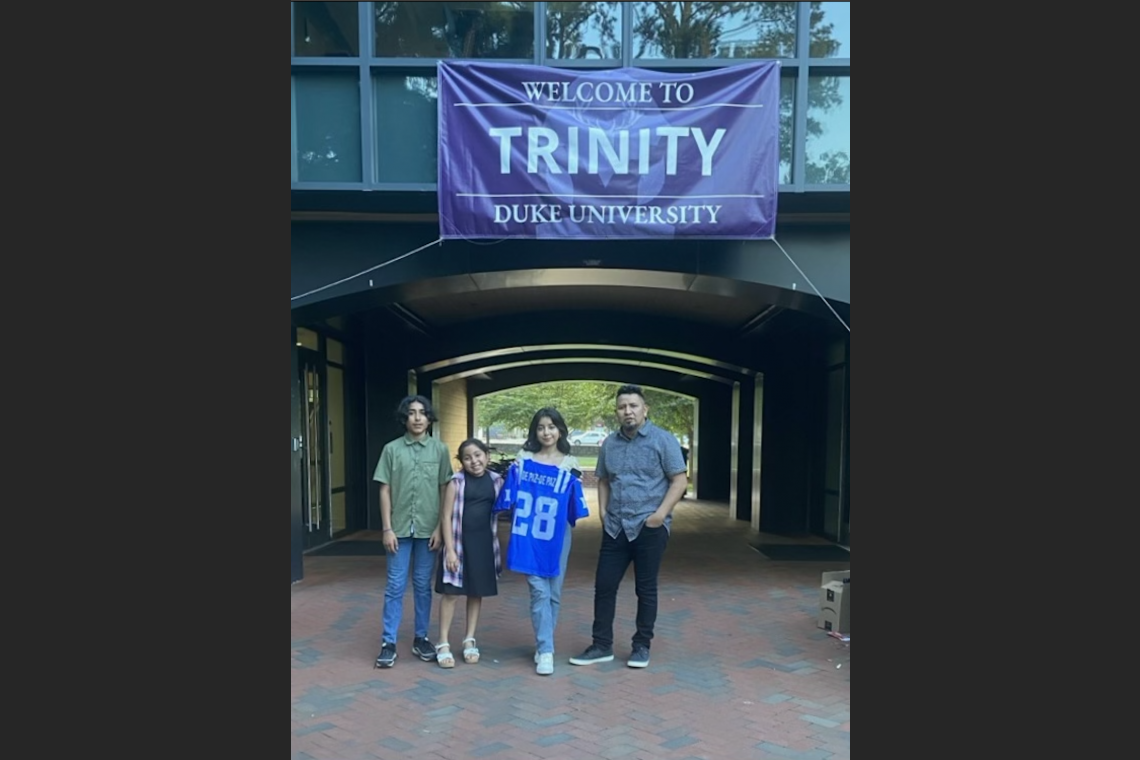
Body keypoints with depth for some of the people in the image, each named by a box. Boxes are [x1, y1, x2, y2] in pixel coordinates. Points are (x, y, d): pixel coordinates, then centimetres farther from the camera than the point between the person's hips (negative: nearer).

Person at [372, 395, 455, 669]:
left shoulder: (439, 449, 2)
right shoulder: (392, 449, 0)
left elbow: (445, 491, 3)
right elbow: (385, 490, 1)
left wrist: (440, 527, -2)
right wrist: (387, 528, -4)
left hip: (427, 529, 1)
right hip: (400, 528, 0)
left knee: (423, 586, 10)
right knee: (395, 586, 3)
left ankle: (420, 638, 22)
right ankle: (388, 642, 11)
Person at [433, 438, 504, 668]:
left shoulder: (496, 480, 2)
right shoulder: (457, 481, -8)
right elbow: (446, 516, -8)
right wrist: (450, 549, -13)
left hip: (484, 544, 4)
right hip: (459, 543, -3)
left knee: (477, 593, 12)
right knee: (451, 593, 1)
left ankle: (470, 640, 26)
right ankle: (443, 643, 13)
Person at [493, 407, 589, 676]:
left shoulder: (570, 465, 4)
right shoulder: (523, 459, 2)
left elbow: (574, 507, 4)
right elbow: (510, 496, 6)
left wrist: (575, 482, -13)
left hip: (557, 536, 2)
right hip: (529, 535, -1)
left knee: (554, 593, 9)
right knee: (539, 591, -6)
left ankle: (543, 644, 26)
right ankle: (545, 651, -3)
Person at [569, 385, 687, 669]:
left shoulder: (663, 440, -6)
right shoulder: (610, 443, 9)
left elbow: (679, 481, -7)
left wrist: (661, 514, -15)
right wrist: (602, 509, 4)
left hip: (649, 527, -4)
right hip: (615, 527, 4)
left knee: (645, 589, 7)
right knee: (604, 585, 5)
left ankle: (642, 646, 21)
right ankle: (602, 645, 18)